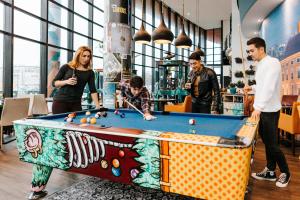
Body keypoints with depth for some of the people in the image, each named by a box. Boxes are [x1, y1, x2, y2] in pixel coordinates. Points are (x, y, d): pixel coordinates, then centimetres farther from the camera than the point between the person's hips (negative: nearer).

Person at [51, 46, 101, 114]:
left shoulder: (90, 72, 4)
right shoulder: (66, 67, -1)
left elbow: (93, 90, -2)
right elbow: (54, 83, 2)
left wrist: (98, 106, -12)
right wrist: (66, 82, -17)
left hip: (76, 103, 2)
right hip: (60, 101, -2)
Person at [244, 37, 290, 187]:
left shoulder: (272, 62, -15)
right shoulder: (260, 65, 12)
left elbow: (269, 88, -27)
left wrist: (258, 107, -34)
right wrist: (252, 88, 4)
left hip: (270, 111, -9)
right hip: (262, 110, 9)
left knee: (272, 144, 1)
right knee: (266, 142, 14)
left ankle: (285, 172, 22)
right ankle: (270, 172, 26)